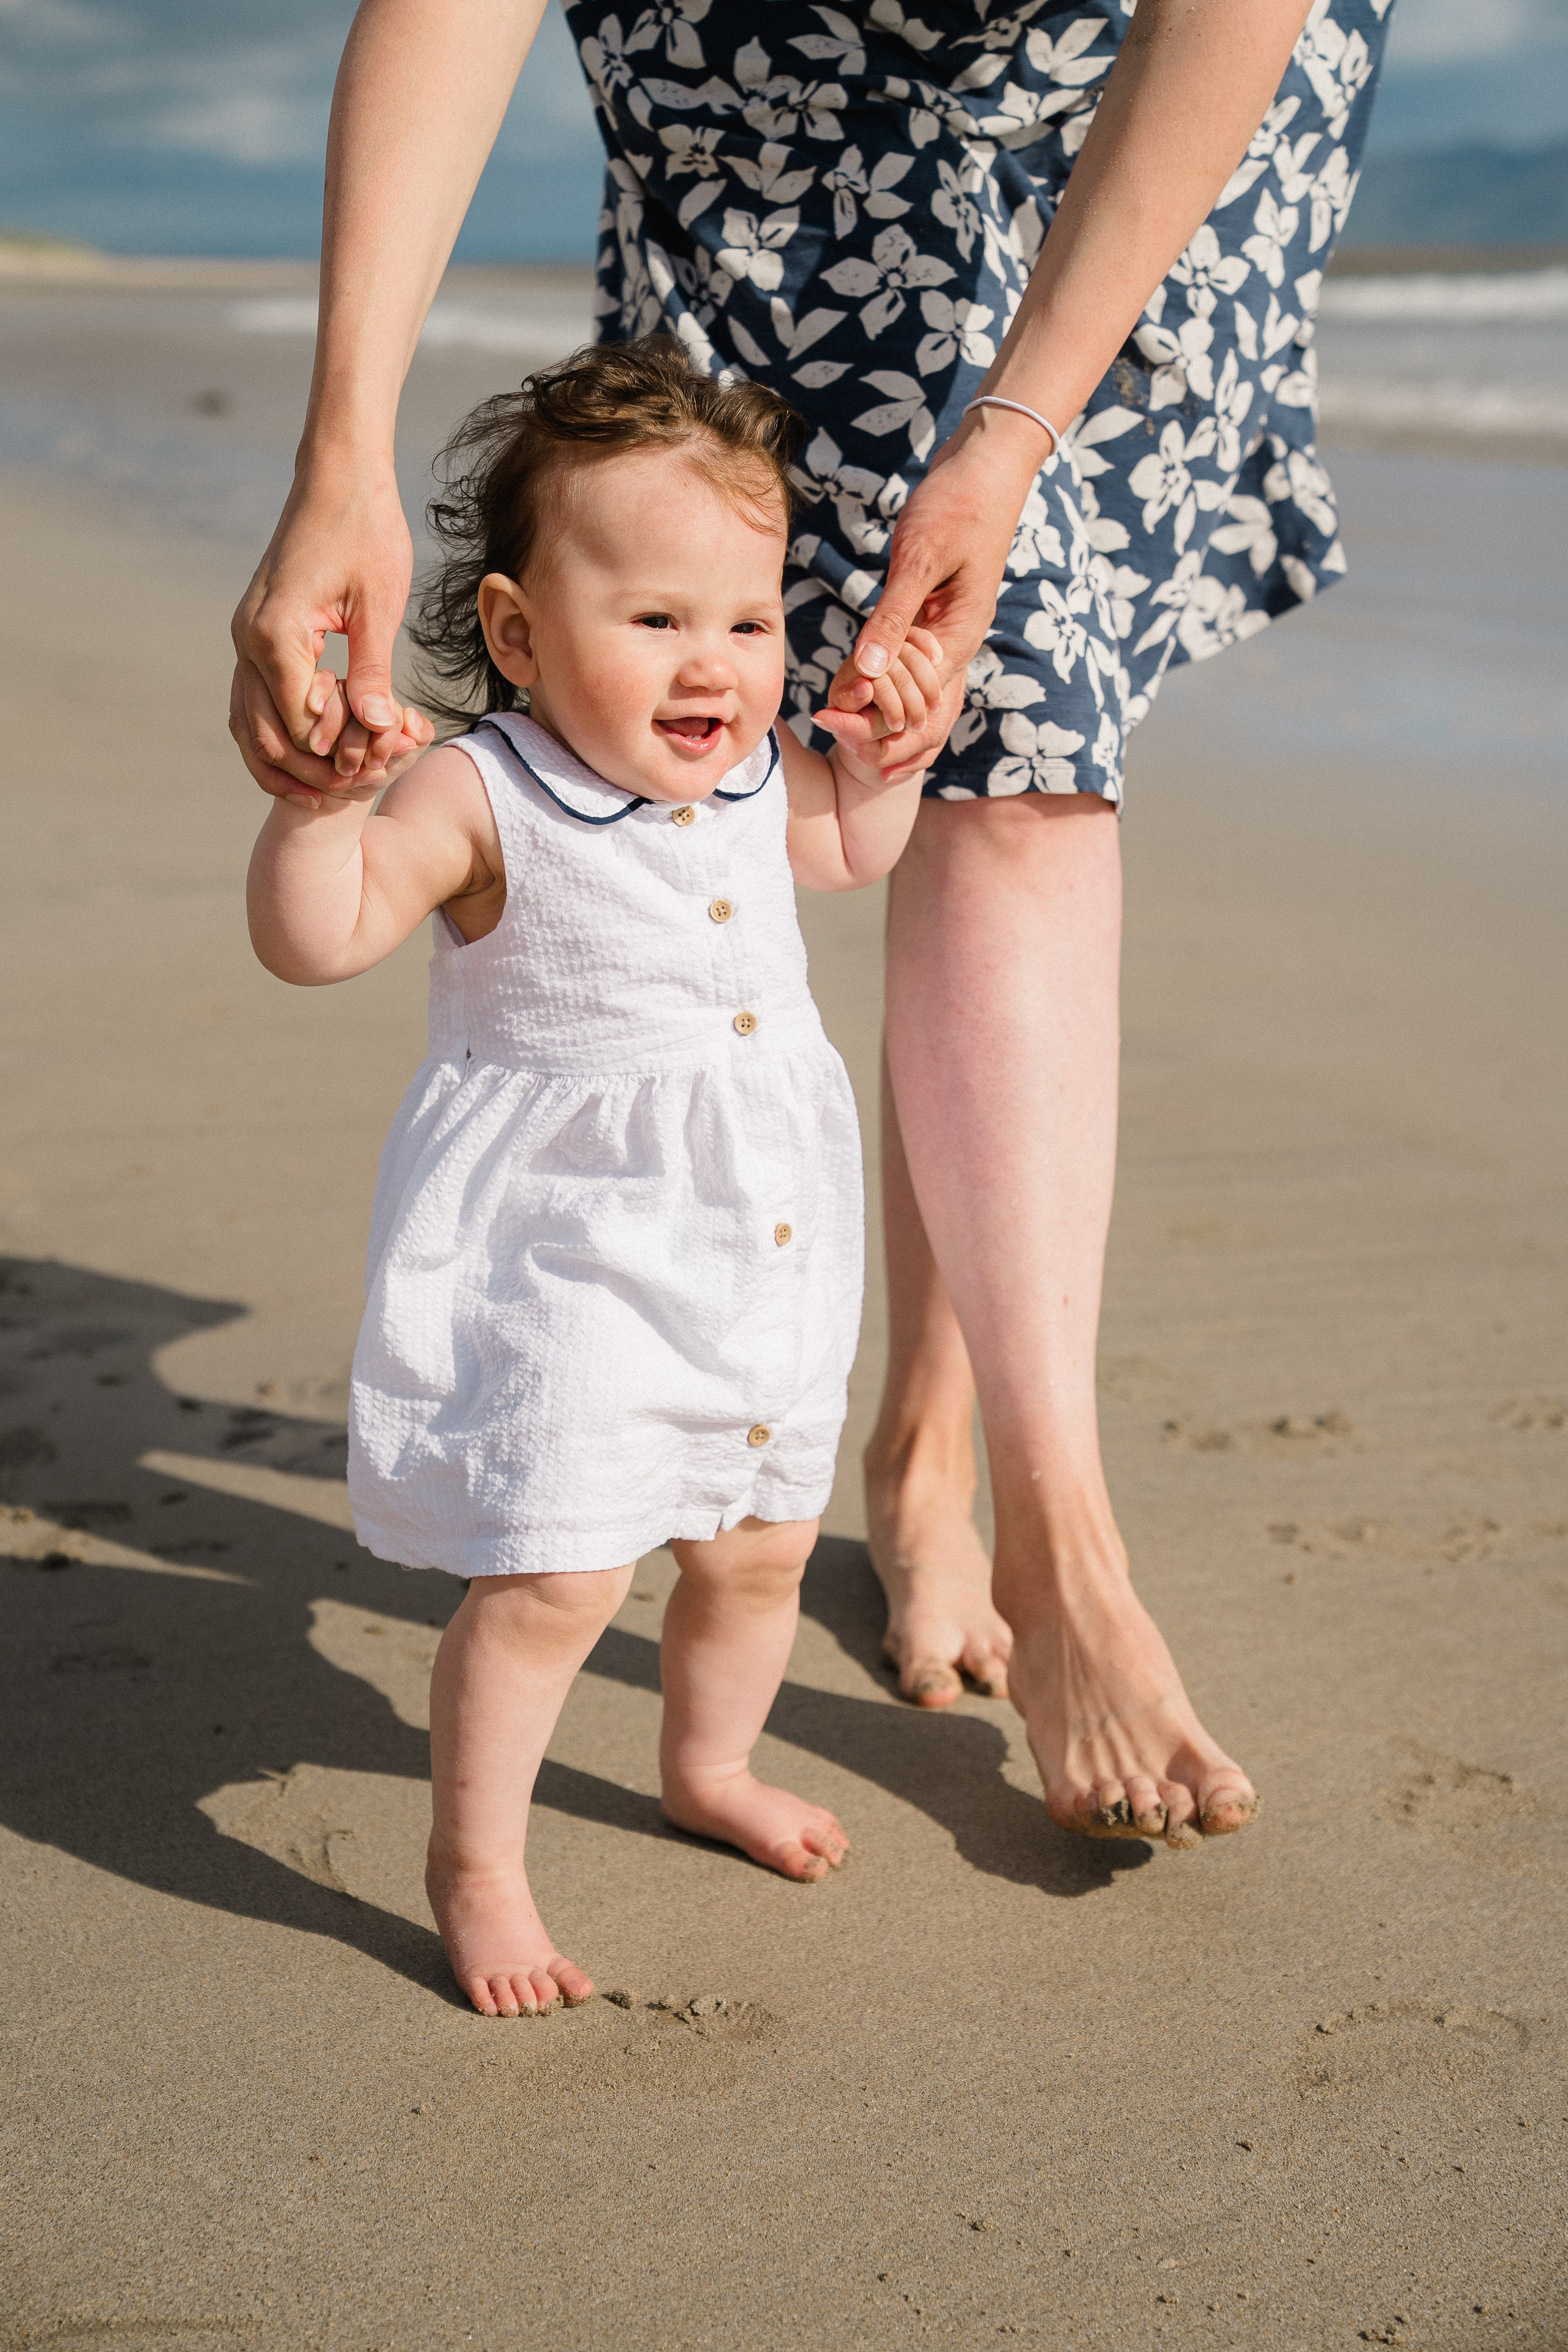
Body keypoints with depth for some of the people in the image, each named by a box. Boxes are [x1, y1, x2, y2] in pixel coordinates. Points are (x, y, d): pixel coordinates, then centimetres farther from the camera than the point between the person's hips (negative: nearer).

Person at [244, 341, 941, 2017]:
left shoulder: (755, 772, 2)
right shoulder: (486, 800, -18)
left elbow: (848, 853, 24)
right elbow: (315, 936, -26)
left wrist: (886, 758, 5)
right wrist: (322, 795, -41)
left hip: (765, 1238, 7)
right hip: (561, 1259, -7)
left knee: (761, 1547, 20)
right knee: (553, 1578, -10)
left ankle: (710, 1766, 47)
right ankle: (474, 1863, 11)